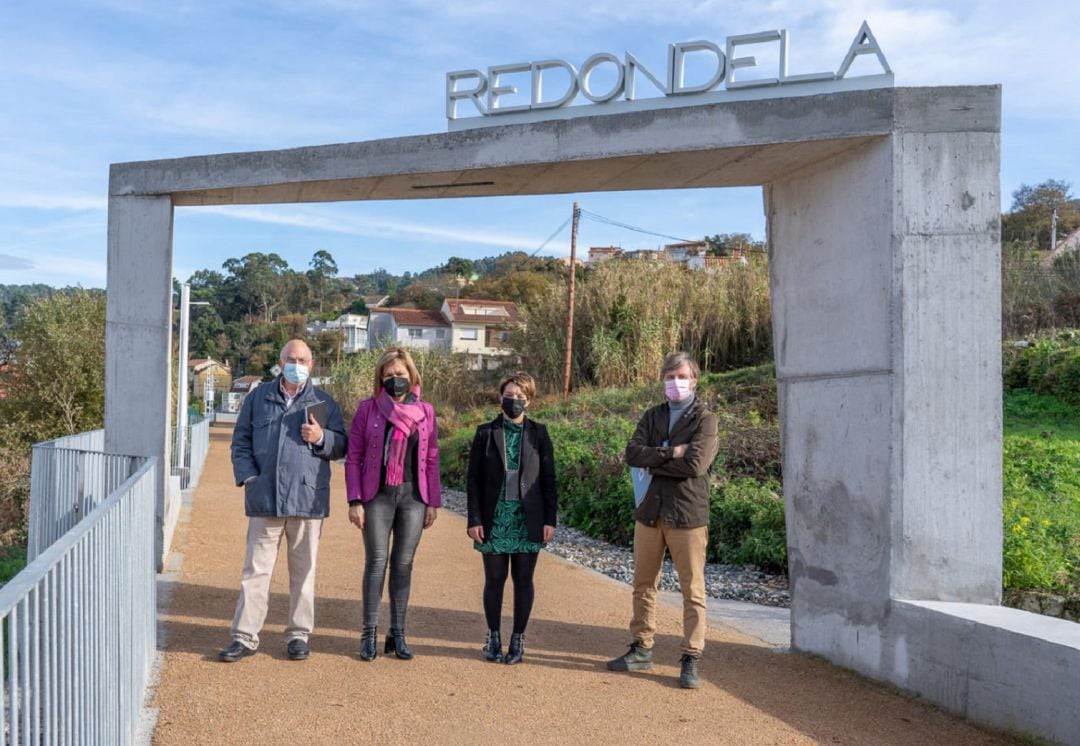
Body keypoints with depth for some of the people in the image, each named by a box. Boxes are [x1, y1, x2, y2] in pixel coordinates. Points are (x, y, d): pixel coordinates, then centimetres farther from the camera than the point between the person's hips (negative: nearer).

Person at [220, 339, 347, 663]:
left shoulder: (324, 403, 7)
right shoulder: (258, 398, 10)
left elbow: (341, 445, 8)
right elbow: (241, 441, 11)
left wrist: (321, 438, -12)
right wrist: (248, 476, -2)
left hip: (307, 499, 0)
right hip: (265, 499, 0)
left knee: (303, 570, 8)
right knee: (256, 568, 4)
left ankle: (298, 634, 20)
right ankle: (245, 636, 12)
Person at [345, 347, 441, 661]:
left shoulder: (425, 411, 6)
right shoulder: (368, 408, 0)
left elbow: (432, 460, 9)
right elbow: (353, 457, 1)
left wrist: (433, 501, 6)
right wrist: (354, 500, -5)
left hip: (413, 495, 2)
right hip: (378, 495, -2)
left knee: (404, 564, 7)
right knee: (376, 561, 0)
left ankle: (398, 634, 17)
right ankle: (369, 634, 12)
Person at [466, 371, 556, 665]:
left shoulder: (538, 433, 2)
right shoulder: (486, 433, 2)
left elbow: (548, 478, 3)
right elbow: (474, 479, 1)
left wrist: (550, 519, -2)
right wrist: (474, 519, -4)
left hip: (528, 520, 0)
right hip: (494, 519, 0)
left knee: (523, 580, 7)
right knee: (494, 579, 8)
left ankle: (518, 639, 19)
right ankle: (494, 637, 24)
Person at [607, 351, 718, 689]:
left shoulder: (704, 418, -4)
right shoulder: (652, 416, 11)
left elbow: (694, 464, -18)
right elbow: (632, 453, -4)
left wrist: (653, 461, -8)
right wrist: (670, 453, -16)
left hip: (687, 513, -5)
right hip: (649, 511, 5)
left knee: (693, 589, 1)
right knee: (644, 585, 13)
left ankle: (691, 660, 11)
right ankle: (642, 649, 27)